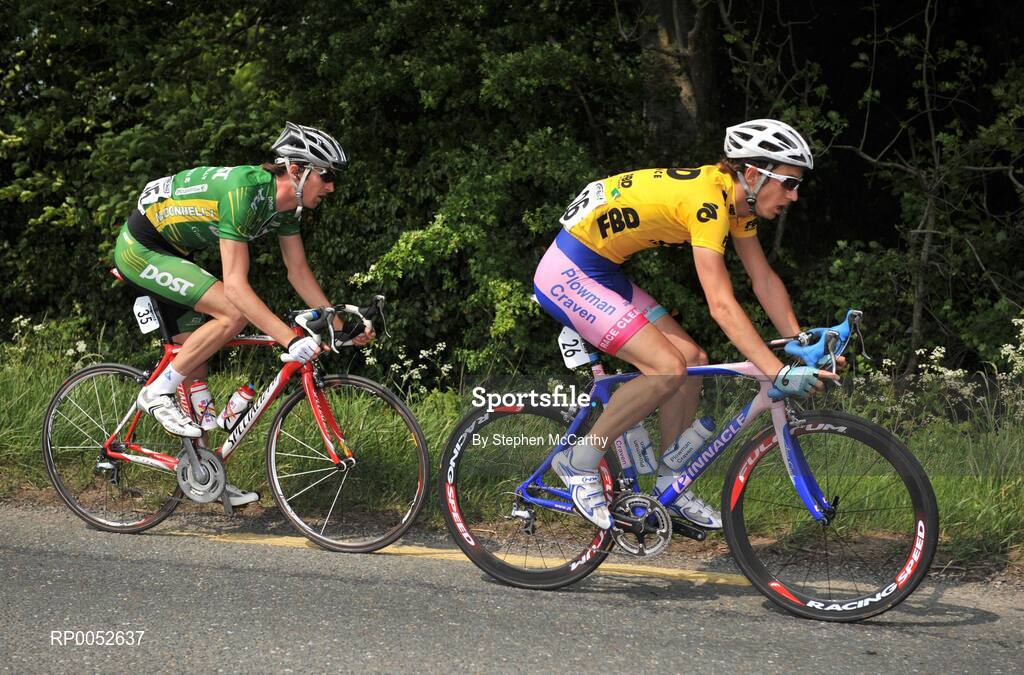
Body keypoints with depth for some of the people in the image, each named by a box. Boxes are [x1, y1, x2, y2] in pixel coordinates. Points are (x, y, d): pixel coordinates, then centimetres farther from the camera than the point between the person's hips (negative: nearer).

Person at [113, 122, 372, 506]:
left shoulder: (286, 205, -4)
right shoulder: (243, 191, -31)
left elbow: (299, 273, 6)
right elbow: (236, 286, -35)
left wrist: (339, 325, -2)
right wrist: (291, 340, -40)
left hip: (171, 254, 9)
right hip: (140, 249, -9)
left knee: (195, 364, 9)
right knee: (234, 313, -24)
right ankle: (158, 392, -12)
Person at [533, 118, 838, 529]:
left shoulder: (737, 199, 3)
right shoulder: (706, 201, -27)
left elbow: (765, 280, 9)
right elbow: (721, 306, -33)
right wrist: (780, 374, -37)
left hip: (601, 273, 10)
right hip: (567, 275, -10)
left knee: (692, 360, 4)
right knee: (668, 368, -19)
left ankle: (669, 487, 14)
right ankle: (578, 463, -5)